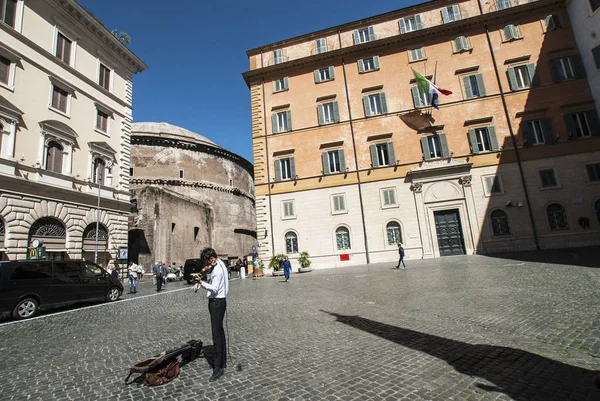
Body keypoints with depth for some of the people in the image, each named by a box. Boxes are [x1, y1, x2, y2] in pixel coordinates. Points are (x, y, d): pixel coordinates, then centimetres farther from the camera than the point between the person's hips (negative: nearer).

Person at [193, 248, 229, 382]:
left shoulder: (218, 270, -22)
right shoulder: (219, 264, 8)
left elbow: (214, 289, -25)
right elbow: (212, 282, 11)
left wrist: (201, 283, -35)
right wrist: (201, 283, -4)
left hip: (217, 302, -11)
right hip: (217, 301, 11)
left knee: (217, 334, -5)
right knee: (219, 332, 20)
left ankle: (219, 367, 4)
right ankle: (223, 361, 34)